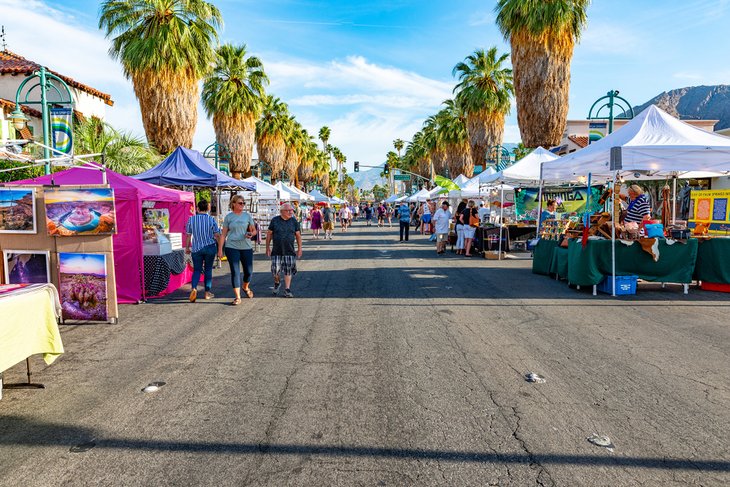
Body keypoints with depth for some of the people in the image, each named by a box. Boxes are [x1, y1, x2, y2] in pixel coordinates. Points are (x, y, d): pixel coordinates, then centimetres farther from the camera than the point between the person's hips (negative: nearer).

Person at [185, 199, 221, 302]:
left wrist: (187, 247, 14)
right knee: (208, 269, 11)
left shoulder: (191, 219, -2)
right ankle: (207, 292, 15)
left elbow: (188, 235, 2)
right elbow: (217, 235, -4)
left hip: (196, 248, 1)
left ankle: (194, 288, -13)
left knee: (197, 270, 9)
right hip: (210, 247, 0)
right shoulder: (211, 219, -5)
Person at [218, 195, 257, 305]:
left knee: (249, 271, 6)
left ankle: (245, 287, 38)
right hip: (232, 247, -2)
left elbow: (254, 230, 12)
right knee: (235, 271, -3)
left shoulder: (247, 215, 7)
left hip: (246, 247, 2)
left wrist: (251, 234, -12)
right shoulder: (228, 217, 4)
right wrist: (220, 249, 0)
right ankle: (237, 297, 2)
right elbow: (223, 234, 5)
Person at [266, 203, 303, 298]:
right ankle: (277, 282, 28)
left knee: (288, 270, 1)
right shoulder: (275, 220, 0)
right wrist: (268, 247, 4)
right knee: (275, 269, -3)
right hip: (276, 251, -1)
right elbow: (269, 234, 5)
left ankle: (287, 290, 9)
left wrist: (299, 249, 6)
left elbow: (298, 235, 8)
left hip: (289, 251, 1)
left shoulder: (294, 221, 4)